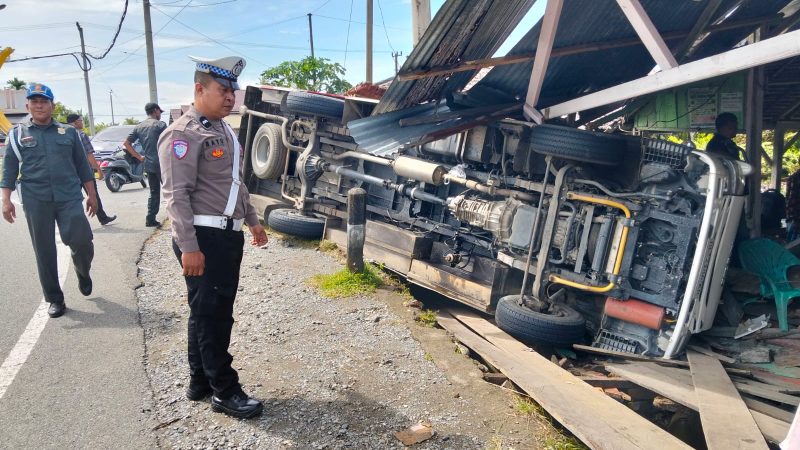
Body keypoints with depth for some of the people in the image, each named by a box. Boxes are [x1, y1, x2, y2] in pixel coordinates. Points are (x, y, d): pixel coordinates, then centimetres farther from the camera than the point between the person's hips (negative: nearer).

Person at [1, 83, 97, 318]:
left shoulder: (68, 132, 9)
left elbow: (82, 165, 11)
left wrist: (92, 194, 8)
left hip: (69, 197, 0)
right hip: (35, 201, 1)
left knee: (81, 241, -14)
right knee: (44, 252, 4)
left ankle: (83, 274, 19)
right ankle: (54, 299, 16)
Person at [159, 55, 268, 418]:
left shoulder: (222, 130, 18)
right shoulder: (184, 133, -12)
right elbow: (176, 194, -18)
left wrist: (252, 221, 25)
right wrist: (188, 246, -23)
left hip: (228, 235, 10)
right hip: (203, 238, -9)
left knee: (215, 313, 16)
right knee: (209, 314, -1)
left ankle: (200, 382, 29)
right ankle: (225, 392, 9)